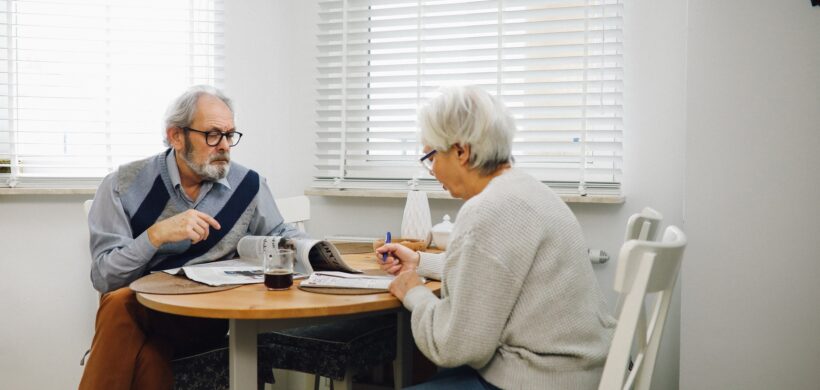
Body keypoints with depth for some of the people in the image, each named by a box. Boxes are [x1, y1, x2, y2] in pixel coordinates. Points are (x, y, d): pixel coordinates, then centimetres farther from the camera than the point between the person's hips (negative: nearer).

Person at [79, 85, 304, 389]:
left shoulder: (249, 185, 2)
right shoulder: (124, 186, -4)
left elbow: (282, 236, 14)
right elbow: (103, 277, -8)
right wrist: (157, 234, -23)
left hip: (210, 313, -1)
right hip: (136, 308, 1)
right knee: (121, 303, -34)